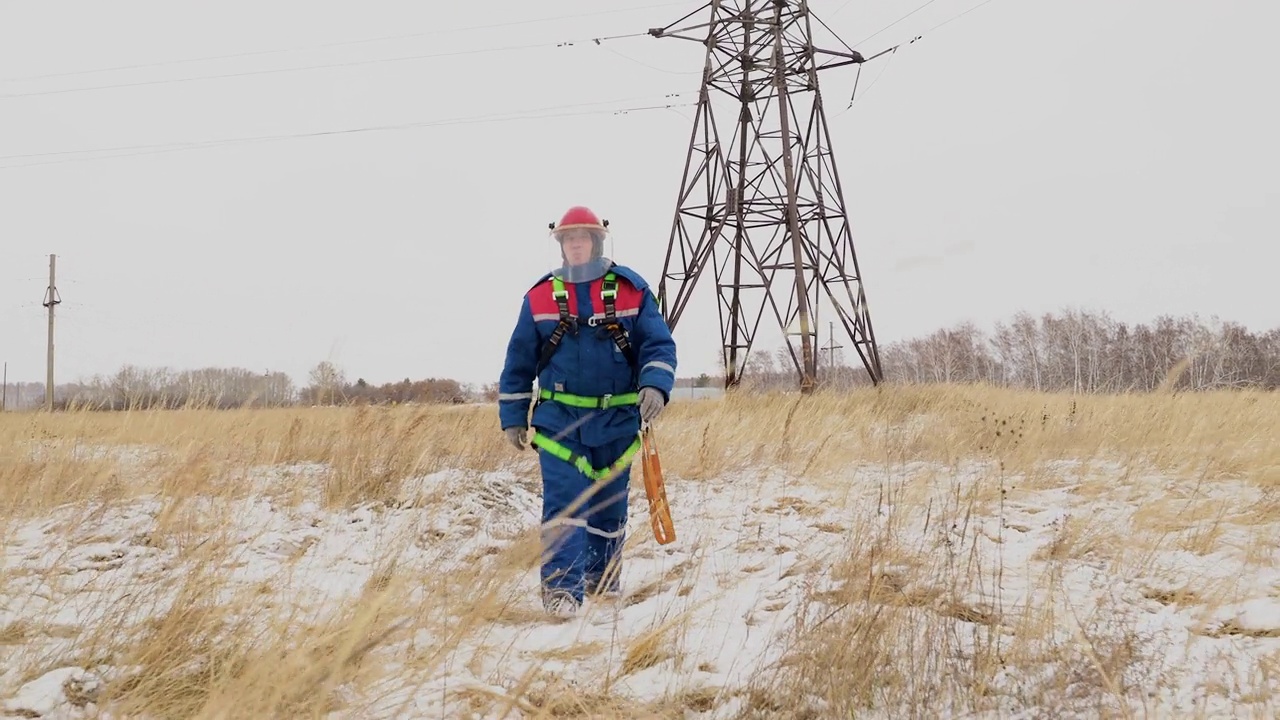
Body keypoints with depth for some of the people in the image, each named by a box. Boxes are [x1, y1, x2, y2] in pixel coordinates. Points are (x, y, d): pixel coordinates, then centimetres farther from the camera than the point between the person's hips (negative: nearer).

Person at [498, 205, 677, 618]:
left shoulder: (631, 289, 0)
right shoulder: (540, 296, 3)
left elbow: (659, 344, -3)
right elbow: (519, 362, 8)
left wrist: (655, 386, -21)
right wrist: (512, 417, 6)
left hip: (617, 419, 1)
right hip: (559, 418, -1)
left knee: (609, 502, 13)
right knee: (564, 502, -12)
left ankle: (604, 576, 33)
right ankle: (562, 587, -12)